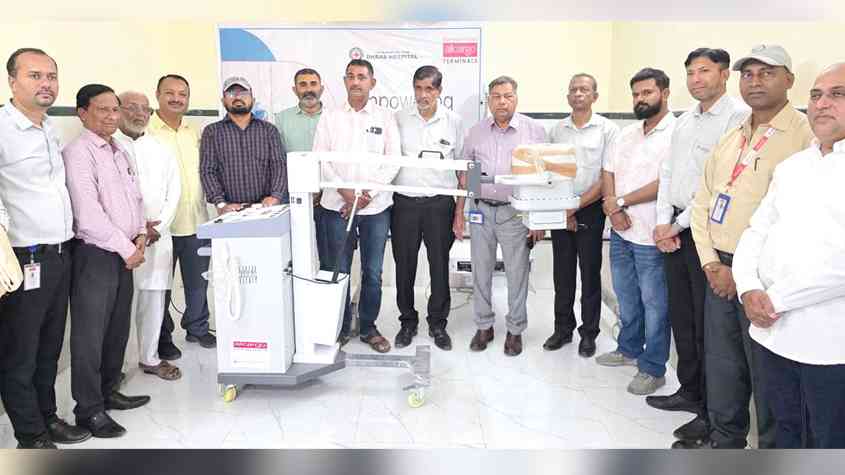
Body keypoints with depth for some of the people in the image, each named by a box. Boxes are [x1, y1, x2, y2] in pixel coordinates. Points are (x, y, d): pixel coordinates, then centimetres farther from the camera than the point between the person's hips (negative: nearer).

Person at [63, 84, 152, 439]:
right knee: (90, 334, 1)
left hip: (124, 253, 8)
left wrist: (140, 234, 2)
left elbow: (135, 198, 19)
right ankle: (89, 410, 12)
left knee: (118, 329, 16)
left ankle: (108, 392, 31)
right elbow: (88, 213, -19)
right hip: (94, 254, -8)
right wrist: (126, 248, -14)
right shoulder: (78, 153, -11)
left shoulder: (121, 152, 14)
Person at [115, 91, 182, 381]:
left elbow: (174, 191, 10)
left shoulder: (161, 150, 14)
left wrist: (158, 226, -4)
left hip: (158, 237, 4)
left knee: (154, 300, 8)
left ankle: (150, 357, 21)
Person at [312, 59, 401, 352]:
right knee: (338, 271, 6)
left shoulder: (385, 118, 5)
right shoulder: (330, 118, 6)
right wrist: (347, 193, -12)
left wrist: (367, 195, -10)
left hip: (376, 207, 0)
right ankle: (340, 327, 21)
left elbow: (394, 161, -1)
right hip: (337, 206, 0)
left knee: (372, 273, 6)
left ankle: (368, 327, 21)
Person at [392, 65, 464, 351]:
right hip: (405, 202, 1)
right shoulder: (399, 119, 4)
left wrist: (460, 213, 0)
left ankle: (438, 324, 23)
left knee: (440, 266, 7)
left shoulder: (453, 122, 3)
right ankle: (408, 322, 24)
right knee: (405, 266, 7)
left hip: (440, 203, 0)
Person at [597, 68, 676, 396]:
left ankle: (652, 368, 16)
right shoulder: (626, 134, 12)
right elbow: (608, 173, 10)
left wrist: (620, 201, -14)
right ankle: (629, 349, 38)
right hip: (621, 232, 8)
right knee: (626, 297, 20)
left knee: (654, 304, 4)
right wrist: (613, 209, -7)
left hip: (651, 236, -7)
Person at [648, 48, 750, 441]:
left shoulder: (738, 117, -11)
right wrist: (664, 222, 2)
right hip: (675, 230, 8)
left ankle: (713, 412, 14)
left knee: (708, 324, 0)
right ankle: (690, 391, 31)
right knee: (681, 316, 15)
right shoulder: (684, 121, 15)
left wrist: (680, 224, -11)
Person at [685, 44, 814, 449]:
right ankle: (725, 439, 34)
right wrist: (712, 263, 1)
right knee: (721, 365, 16)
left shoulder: (806, 136, -9)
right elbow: (702, 203, 14)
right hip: (720, 272, 7)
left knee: (768, 375, 4)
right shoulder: (730, 140, 14)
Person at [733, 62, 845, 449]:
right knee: (785, 432, 20)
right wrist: (749, 289, -6)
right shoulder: (790, 167, 13)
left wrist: (776, 299, -15)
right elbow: (755, 233, 12)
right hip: (773, 331, 6)